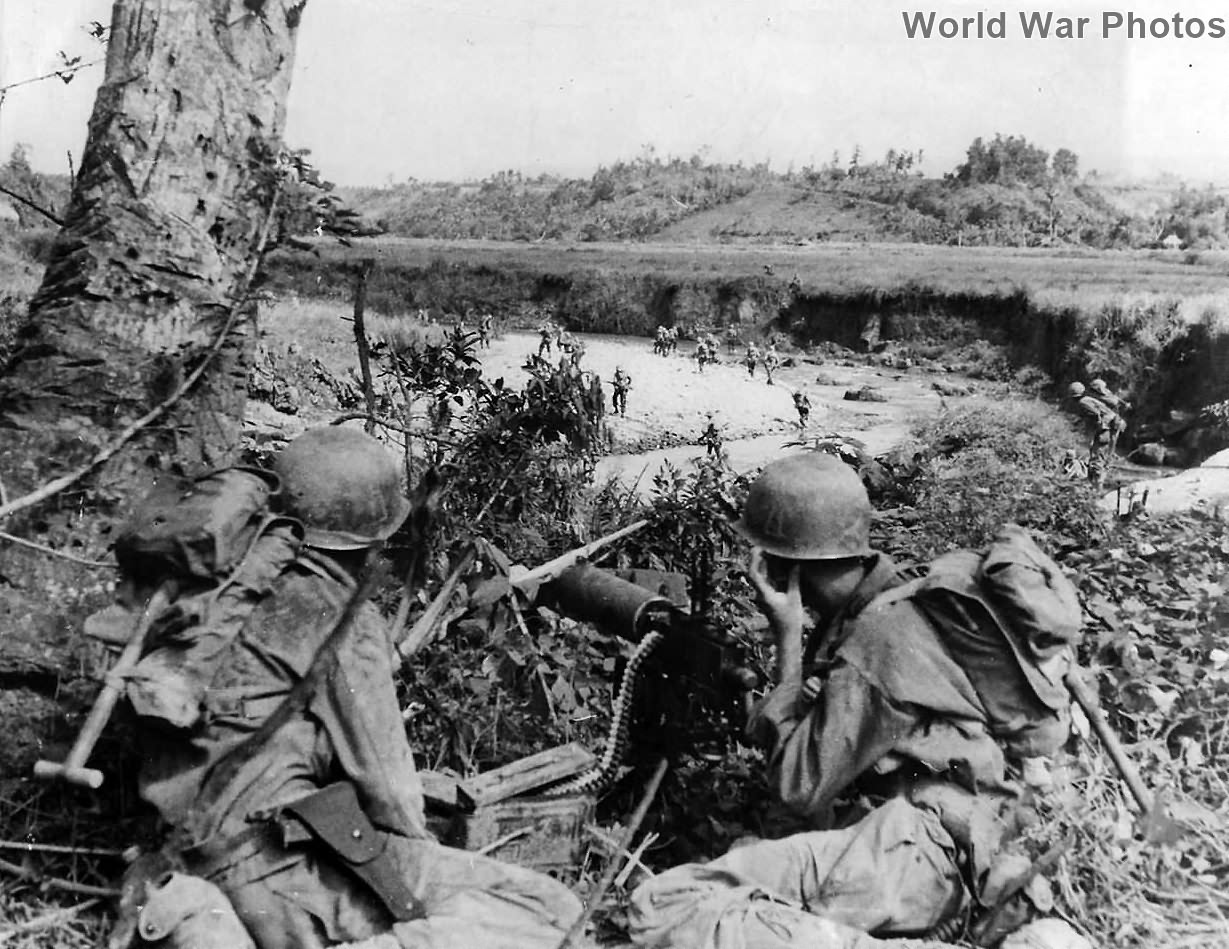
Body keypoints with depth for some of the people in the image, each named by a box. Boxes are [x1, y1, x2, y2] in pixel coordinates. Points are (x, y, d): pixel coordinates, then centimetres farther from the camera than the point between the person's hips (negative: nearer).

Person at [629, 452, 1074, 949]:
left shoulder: (873, 648, -20)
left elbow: (800, 788, -12)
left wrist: (787, 637, -12)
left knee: (661, 909, -23)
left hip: (918, 847, -10)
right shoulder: (886, 589, 8)